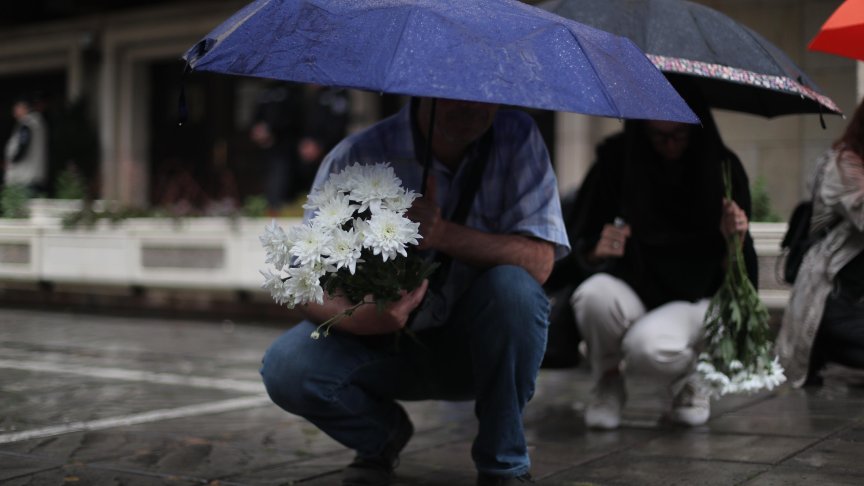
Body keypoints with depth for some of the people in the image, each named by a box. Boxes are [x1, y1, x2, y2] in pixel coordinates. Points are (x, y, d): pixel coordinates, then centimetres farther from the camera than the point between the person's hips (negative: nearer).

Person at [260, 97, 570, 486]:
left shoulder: (518, 139, -12)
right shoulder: (354, 158, -16)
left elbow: (539, 261, -21)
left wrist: (444, 235, -36)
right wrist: (365, 319, -41)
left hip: (474, 348, 0)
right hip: (385, 345, 0)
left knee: (513, 285, -31)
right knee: (287, 367, -26)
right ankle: (383, 434, 10)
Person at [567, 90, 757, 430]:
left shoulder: (722, 168, -5)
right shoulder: (616, 160, -7)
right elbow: (579, 244, -3)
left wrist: (734, 240, -26)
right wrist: (596, 250, -26)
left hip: (695, 301, -1)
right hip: (630, 294, 1)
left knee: (648, 346, -34)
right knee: (595, 294, -34)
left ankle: (685, 386, 5)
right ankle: (608, 385, -2)